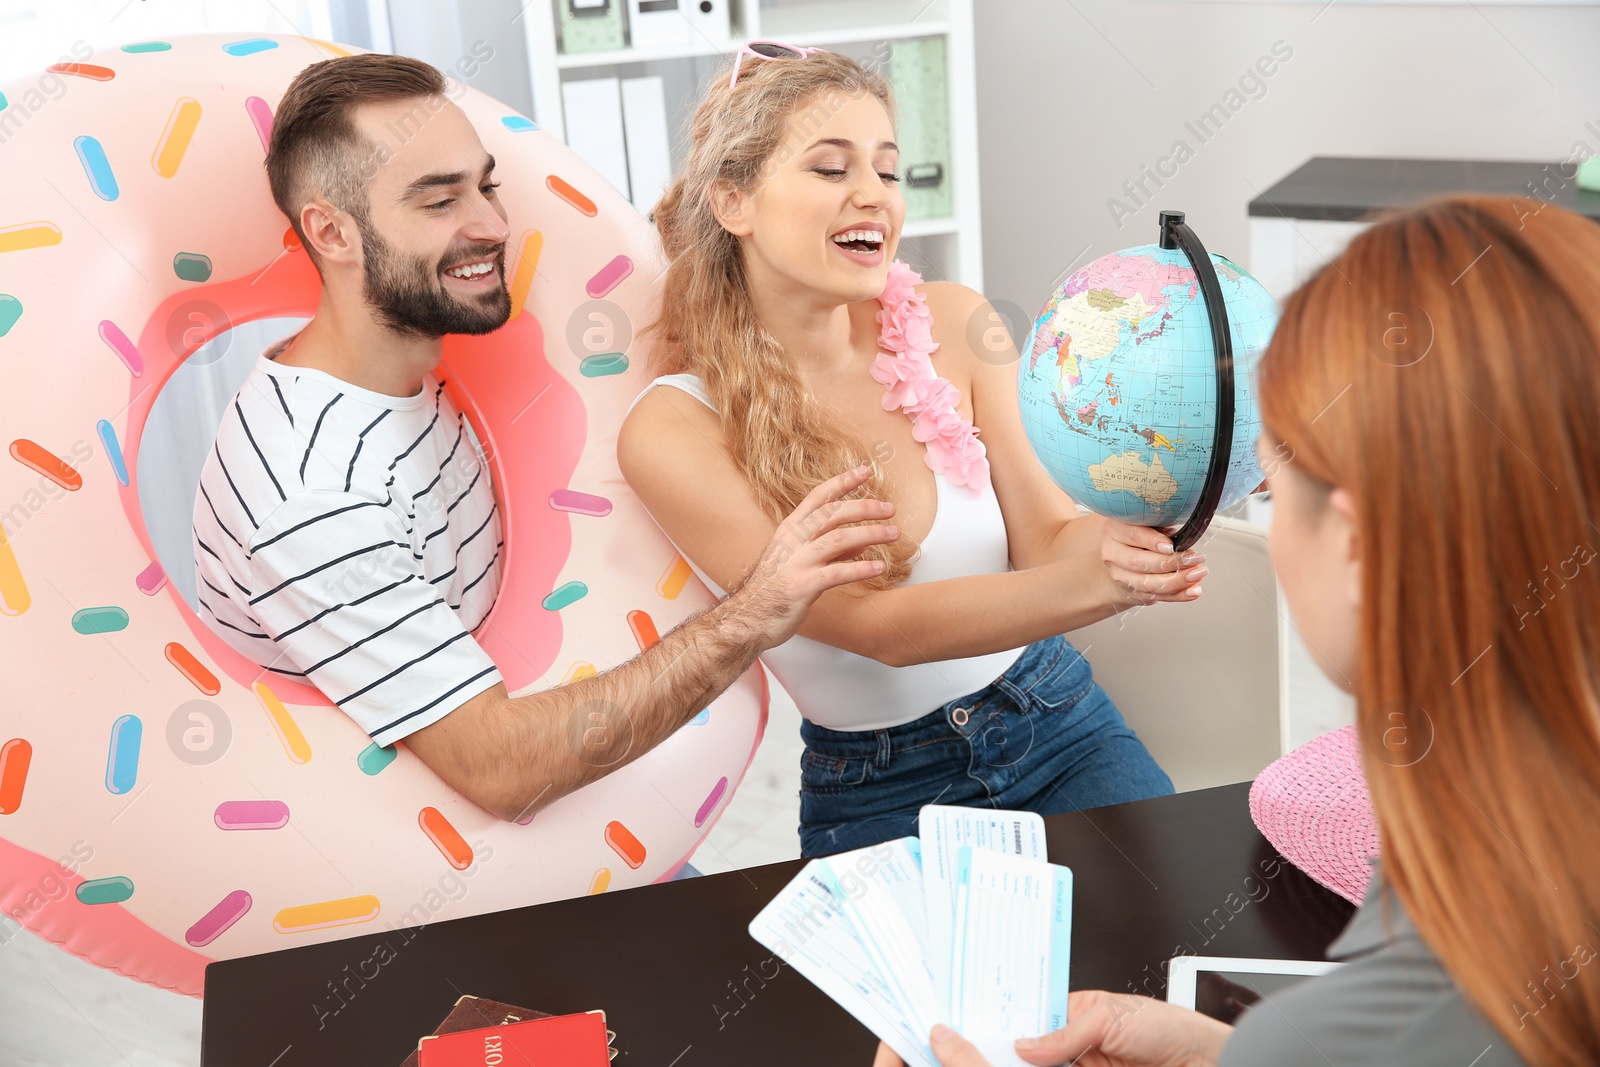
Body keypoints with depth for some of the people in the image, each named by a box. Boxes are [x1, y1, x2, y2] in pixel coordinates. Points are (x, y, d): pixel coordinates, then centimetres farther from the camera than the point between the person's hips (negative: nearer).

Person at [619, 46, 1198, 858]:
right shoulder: (674, 432, -18)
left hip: (1052, 713, 3)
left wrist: (1126, 538, -29)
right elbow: (879, 626, -23)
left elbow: (1046, 533, -6)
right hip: (876, 793, -2)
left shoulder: (955, 324, -8)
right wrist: (1082, 584, -38)